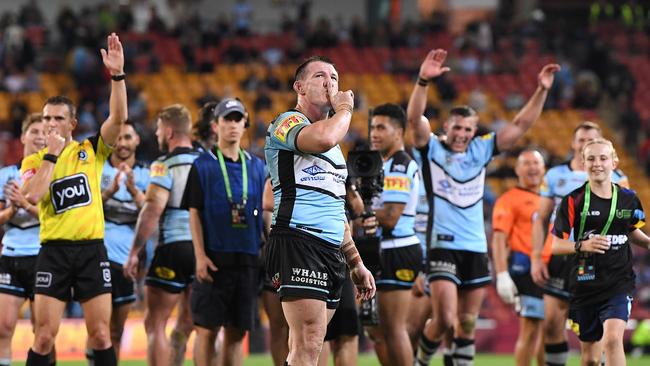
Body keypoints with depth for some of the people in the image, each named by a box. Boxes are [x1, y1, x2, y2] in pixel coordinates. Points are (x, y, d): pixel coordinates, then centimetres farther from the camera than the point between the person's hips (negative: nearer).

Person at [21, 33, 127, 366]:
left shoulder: (91, 150, 8)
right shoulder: (33, 161, 6)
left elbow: (118, 118, -7)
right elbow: (33, 196, -14)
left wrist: (117, 75, -17)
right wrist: (51, 155, -9)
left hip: (92, 249, 1)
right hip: (54, 251, -1)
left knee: (100, 335, 0)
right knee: (44, 336, -3)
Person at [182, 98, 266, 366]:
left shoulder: (257, 166, 12)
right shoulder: (202, 166, 1)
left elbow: (265, 213, 15)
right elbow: (194, 214, -2)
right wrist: (200, 256, -11)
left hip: (248, 260, 4)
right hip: (214, 259, -4)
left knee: (237, 332, 5)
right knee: (207, 330, -4)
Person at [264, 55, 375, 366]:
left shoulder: (335, 148, 27)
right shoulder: (287, 123, -1)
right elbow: (323, 138, -25)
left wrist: (356, 264, 29)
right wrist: (344, 108, -5)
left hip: (331, 251, 9)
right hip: (298, 241, -9)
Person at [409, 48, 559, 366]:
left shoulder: (480, 151, 11)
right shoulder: (432, 149, 0)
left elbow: (520, 125, 11)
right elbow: (414, 118, -16)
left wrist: (541, 91, 3)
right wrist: (424, 81, -30)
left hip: (476, 248, 5)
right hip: (442, 246, -5)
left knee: (467, 323, 7)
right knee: (445, 320, -12)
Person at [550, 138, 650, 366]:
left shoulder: (628, 199, 5)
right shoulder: (573, 201, -4)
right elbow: (555, 245, -5)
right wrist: (582, 245, -23)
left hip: (619, 284, 0)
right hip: (585, 285, 0)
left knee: (612, 339, -24)